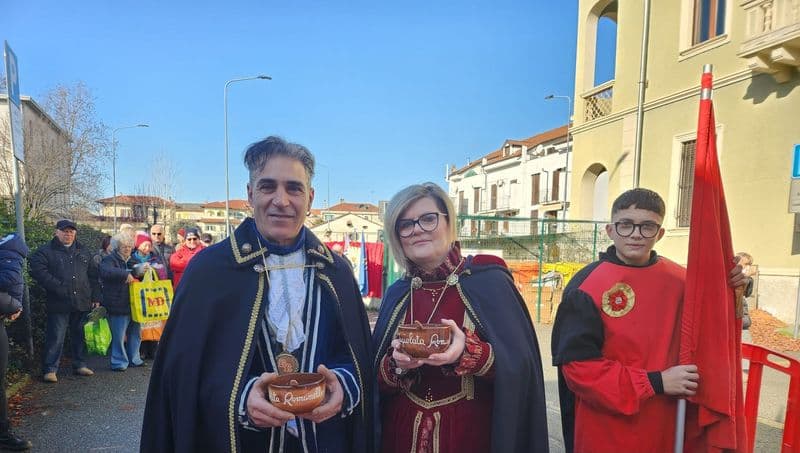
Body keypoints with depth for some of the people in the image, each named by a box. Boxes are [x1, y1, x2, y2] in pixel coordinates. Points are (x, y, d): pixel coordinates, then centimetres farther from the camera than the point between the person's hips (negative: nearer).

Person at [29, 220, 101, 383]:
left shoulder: (84, 252, 15)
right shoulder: (45, 251, 1)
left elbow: (93, 275, 14)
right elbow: (39, 271, -13)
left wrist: (95, 297, 7)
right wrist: (59, 287, -20)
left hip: (82, 302, 4)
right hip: (58, 303, -4)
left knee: (80, 335, 12)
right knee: (55, 338, -1)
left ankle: (80, 365, 24)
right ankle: (49, 369, 10)